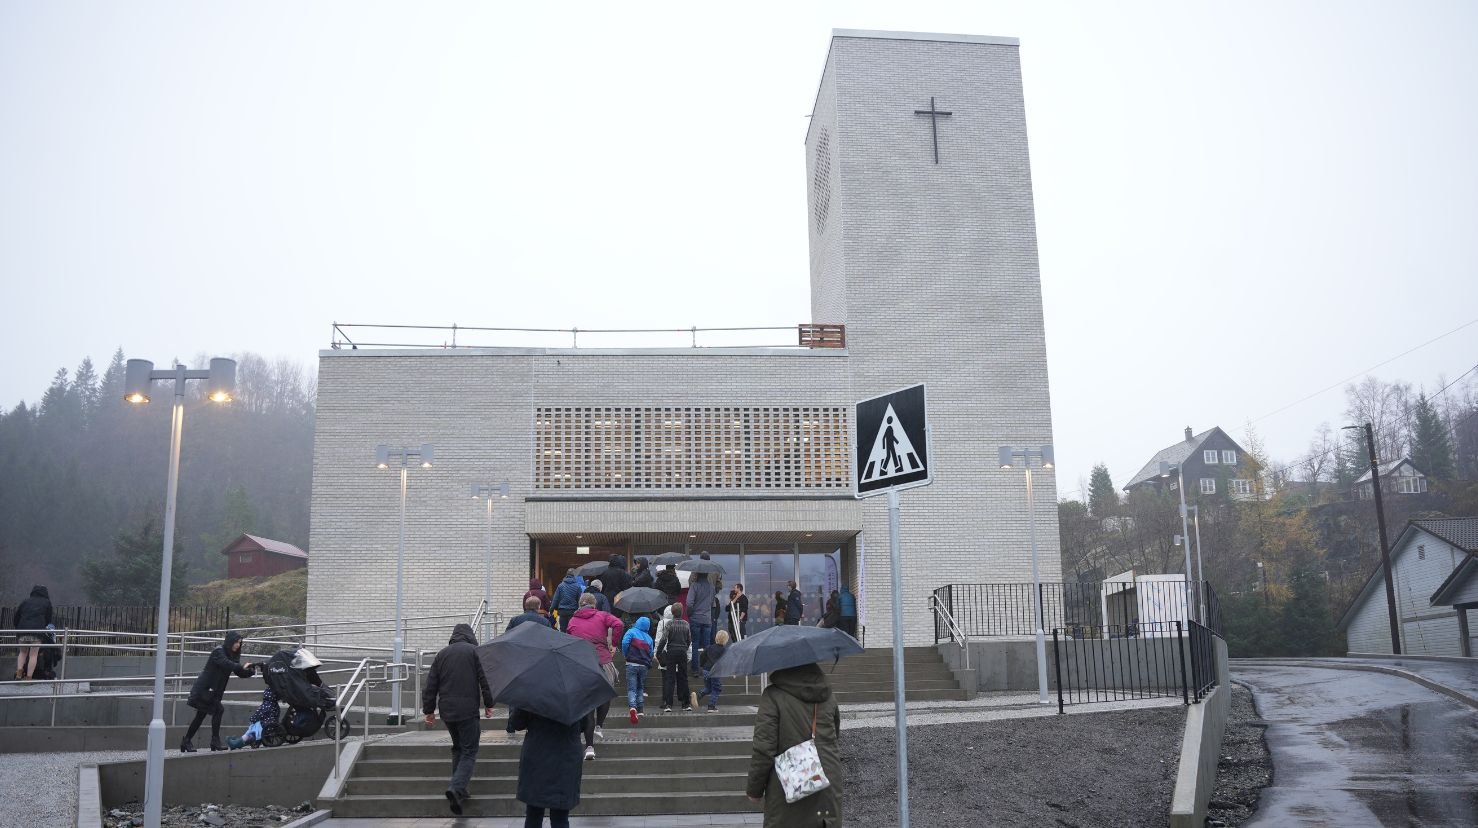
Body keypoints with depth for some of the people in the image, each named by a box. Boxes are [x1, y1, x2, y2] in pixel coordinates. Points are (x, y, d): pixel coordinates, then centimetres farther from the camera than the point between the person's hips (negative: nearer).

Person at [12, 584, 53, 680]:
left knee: (23, 652, 18)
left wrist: (18, 628, 25)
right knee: (33, 654, -1)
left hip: (23, 629, 3)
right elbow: (48, 619, 13)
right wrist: (44, 628, 27)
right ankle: (29, 677, -6)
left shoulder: (25, 601, 19)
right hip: (38, 631, -3)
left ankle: (19, 672, 2)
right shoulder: (47, 603, 14)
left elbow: (17, 616, 17)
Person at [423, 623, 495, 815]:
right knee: (469, 751, -2)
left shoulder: (442, 654, 13)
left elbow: (430, 685, 11)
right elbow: (485, 680, -6)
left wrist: (429, 710, 17)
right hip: (468, 710, -5)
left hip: (447, 711, 5)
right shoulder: (475, 651, 0)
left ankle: (458, 791, 15)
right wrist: (488, 704, 2)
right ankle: (456, 788, -21)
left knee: (457, 748, 19)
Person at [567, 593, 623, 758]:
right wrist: (612, 642, 1)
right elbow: (618, 624, -9)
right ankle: (599, 726, 12)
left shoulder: (572, 621, 15)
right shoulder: (602, 615, 8)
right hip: (603, 661, -2)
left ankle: (589, 746, 1)